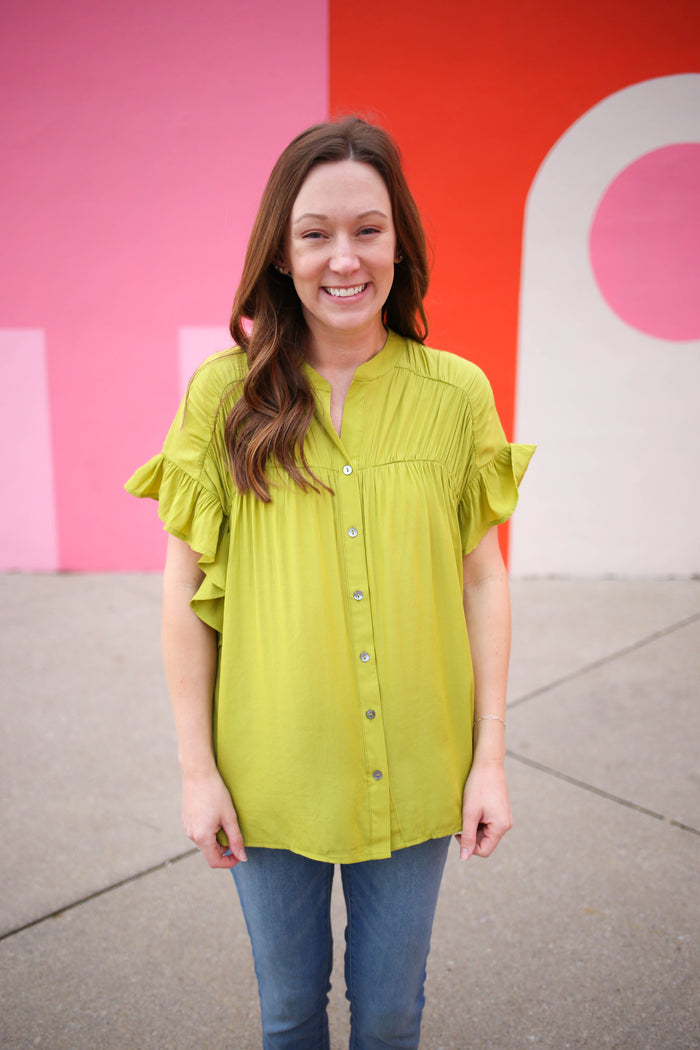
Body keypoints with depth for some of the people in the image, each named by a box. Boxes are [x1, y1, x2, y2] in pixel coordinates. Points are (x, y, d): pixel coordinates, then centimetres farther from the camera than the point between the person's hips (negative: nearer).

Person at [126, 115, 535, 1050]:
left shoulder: (456, 393, -7)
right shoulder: (225, 393, -9)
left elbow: (482, 578, -1)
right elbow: (185, 588, -5)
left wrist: (489, 755, -1)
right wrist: (197, 768, -3)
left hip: (415, 773, 1)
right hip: (271, 772, 0)